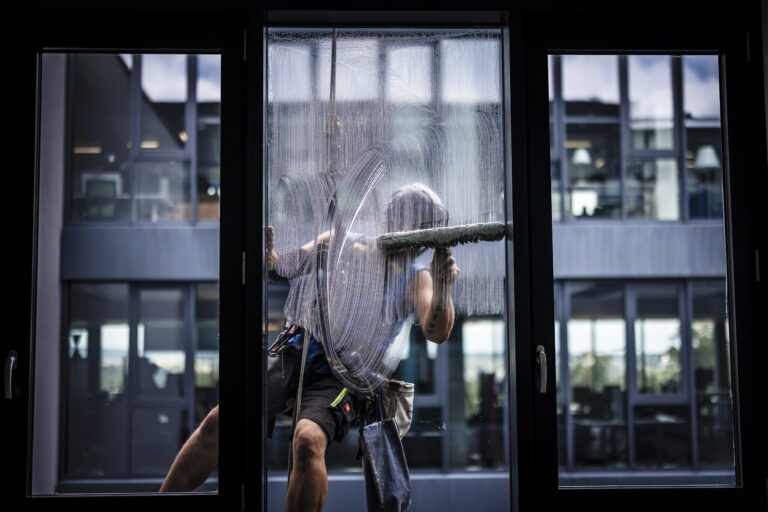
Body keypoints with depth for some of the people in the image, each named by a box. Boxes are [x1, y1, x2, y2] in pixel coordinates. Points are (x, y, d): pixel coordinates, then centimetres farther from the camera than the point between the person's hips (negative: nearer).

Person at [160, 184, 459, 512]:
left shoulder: (416, 277, 3)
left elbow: (436, 333, -13)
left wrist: (442, 289, -32)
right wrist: (268, 254, -9)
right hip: (297, 352, 3)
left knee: (308, 440, -31)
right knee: (218, 421, -12)